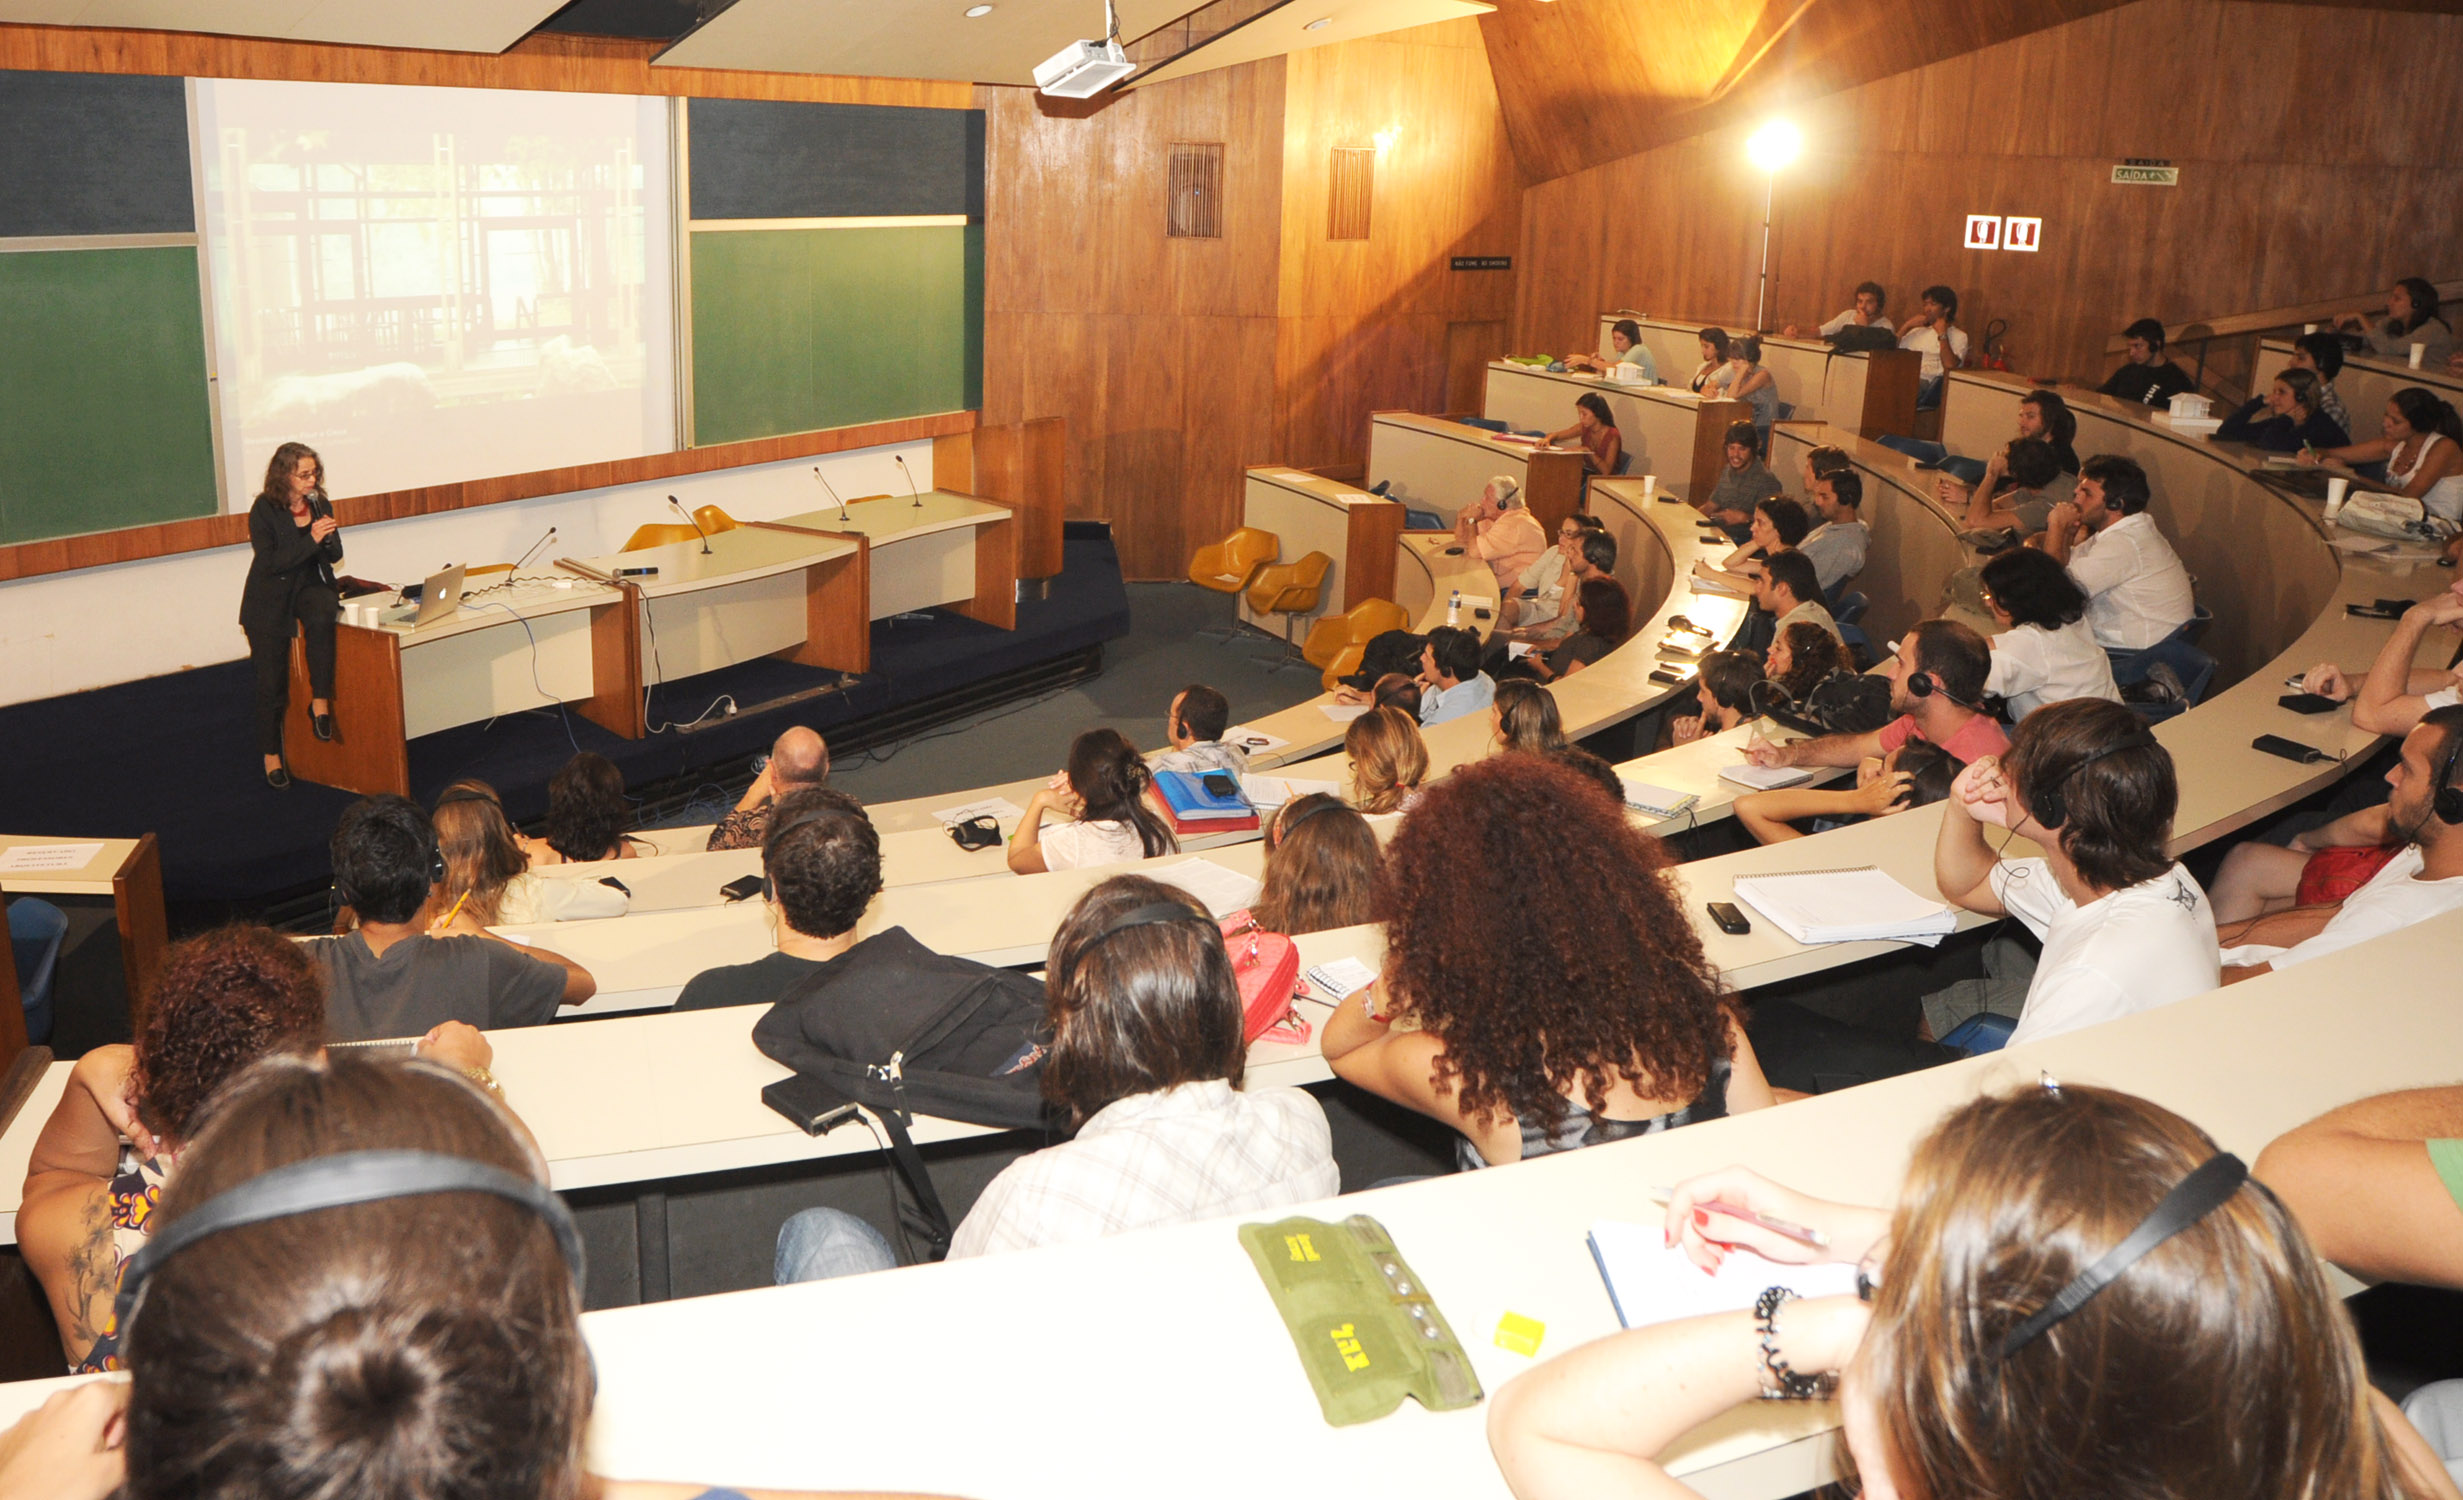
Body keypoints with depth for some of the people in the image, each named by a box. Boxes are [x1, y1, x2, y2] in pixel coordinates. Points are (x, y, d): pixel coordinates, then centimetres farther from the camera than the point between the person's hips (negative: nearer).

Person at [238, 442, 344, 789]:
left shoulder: (320, 505, 0)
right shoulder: (264, 510, -12)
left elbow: (334, 556, 3)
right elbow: (270, 562, -19)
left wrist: (328, 538, -19)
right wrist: (311, 540, -27)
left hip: (309, 585, 2)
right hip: (270, 596, -2)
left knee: (321, 617, -36)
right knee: (272, 680, 2)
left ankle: (321, 701, -23)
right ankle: (271, 754, 17)